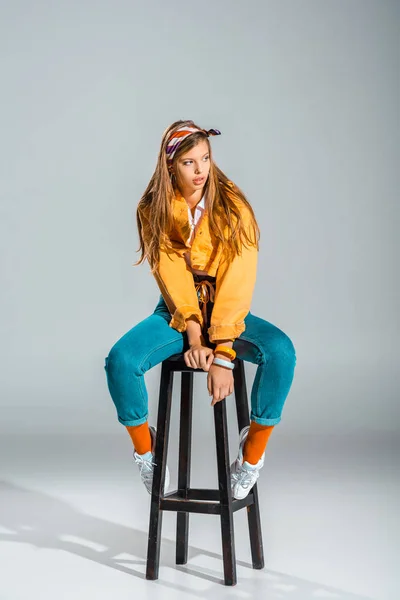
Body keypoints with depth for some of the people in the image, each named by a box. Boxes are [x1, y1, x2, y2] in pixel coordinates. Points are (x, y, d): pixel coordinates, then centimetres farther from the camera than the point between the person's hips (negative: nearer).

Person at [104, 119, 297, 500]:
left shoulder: (232, 207, -10)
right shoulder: (153, 211, -4)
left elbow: (237, 282, -18)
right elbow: (173, 278, -10)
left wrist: (222, 356, -26)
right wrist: (193, 336, -22)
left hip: (228, 312, -1)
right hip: (176, 312, 1)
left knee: (281, 351, -30)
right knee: (120, 360, -27)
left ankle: (252, 453, -9)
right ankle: (144, 448, 1)